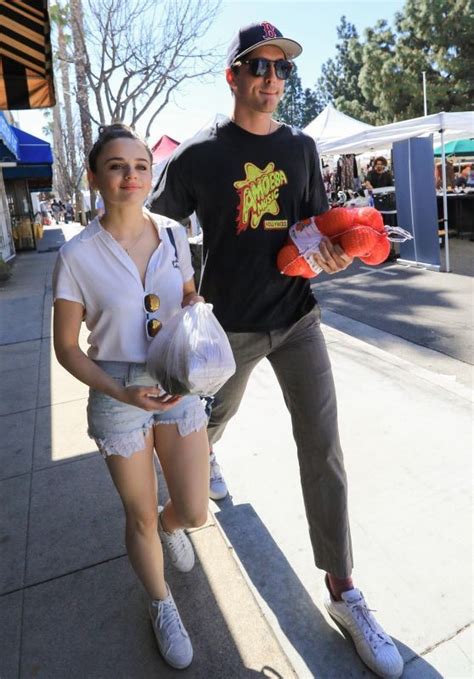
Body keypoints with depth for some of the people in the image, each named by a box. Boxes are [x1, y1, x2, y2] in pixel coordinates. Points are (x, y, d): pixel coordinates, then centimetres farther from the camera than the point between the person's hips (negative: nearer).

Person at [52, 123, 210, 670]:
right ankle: (161, 606, 45)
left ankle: (169, 525, 50)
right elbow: (66, 346, -7)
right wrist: (121, 393, -19)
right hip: (117, 396, -2)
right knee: (140, 517, 15)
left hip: (180, 386, 3)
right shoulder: (77, 255, -13)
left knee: (193, 512, 9)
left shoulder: (174, 235, -3)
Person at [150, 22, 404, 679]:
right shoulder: (199, 155, -6)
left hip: (297, 317, 2)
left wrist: (333, 253, -10)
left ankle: (341, 592, 12)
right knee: (216, 416, 20)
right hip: (230, 324, -2)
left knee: (323, 447, -3)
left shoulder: (301, 147, 6)